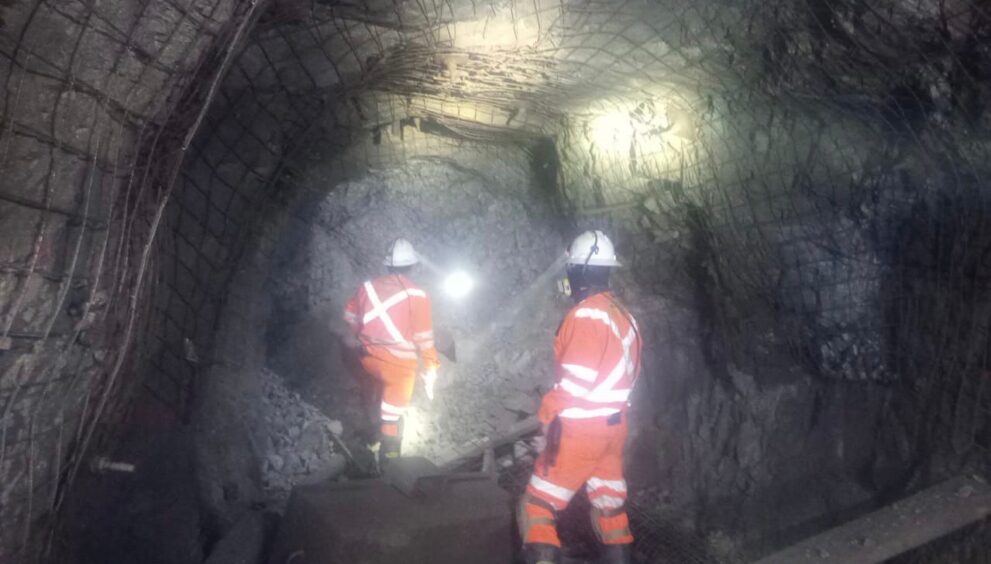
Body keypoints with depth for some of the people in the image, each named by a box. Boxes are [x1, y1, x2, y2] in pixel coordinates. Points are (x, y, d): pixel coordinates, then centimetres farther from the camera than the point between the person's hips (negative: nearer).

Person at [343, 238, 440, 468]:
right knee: (392, 413, 9)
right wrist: (430, 372, -3)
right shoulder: (416, 295, -16)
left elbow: (350, 316, 10)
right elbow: (424, 339, -13)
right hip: (399, 364, -5)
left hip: (370, 357, 5)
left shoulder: (368, 286, -3)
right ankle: (388, 459, 21)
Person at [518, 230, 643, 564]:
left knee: (537, 507, 0)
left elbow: (576, 379, -23)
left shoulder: (586, 315, -18)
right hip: (613, 425, 9)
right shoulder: (623, 315, 9)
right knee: (610, 507, 19)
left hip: (581, 429, -9)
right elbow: (626, 372, 13)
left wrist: (550, 417, -15)